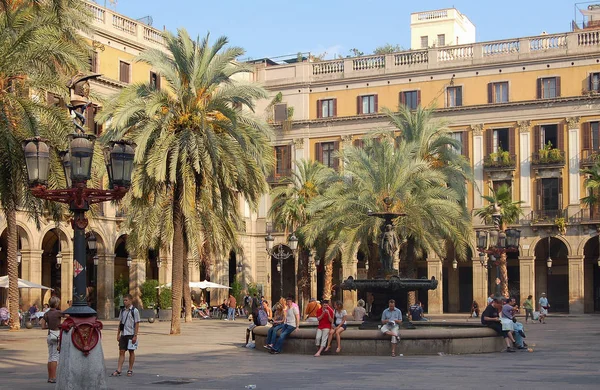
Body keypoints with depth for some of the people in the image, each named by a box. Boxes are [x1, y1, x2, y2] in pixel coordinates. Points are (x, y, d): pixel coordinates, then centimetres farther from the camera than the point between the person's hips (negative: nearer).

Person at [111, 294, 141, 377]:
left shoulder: (135, 311, -6)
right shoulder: (122, 311, 10)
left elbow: (137, 324, -8)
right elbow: (120, 323, 15)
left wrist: (135, 336, -13)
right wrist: (118, 334, 10)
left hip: (131, 335, -5)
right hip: (123, 334, 5)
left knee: (131, 352, 4)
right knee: (121, 352, 0)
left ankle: (130, 370, 13)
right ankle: (118, 371, -2)